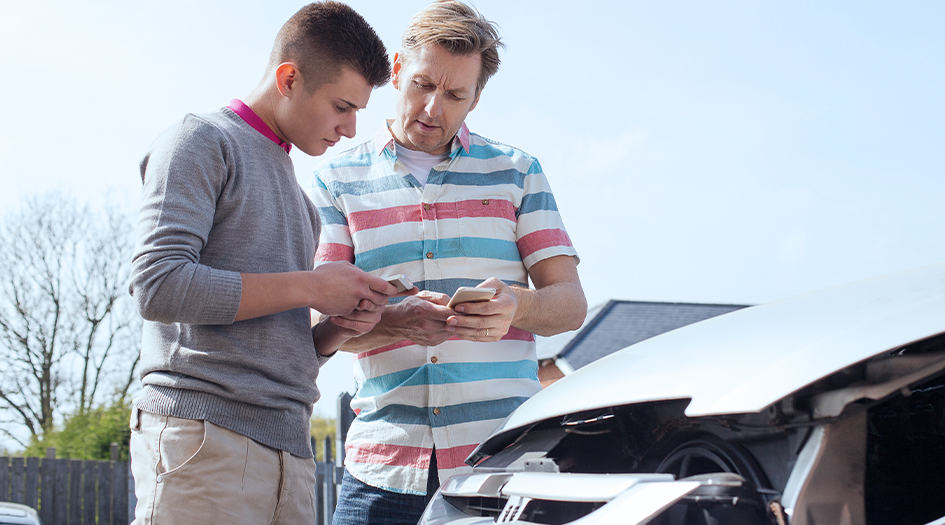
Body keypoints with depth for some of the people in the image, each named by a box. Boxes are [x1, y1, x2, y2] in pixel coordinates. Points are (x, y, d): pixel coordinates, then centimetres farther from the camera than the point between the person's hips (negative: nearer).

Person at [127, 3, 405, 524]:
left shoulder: (297, 197, 25)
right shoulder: (201, 141, 1)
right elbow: (158, 286, -14)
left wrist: (335, 330, 4)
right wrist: (309, 287, -10)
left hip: (288, 451, 7)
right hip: (202, 438, -7)